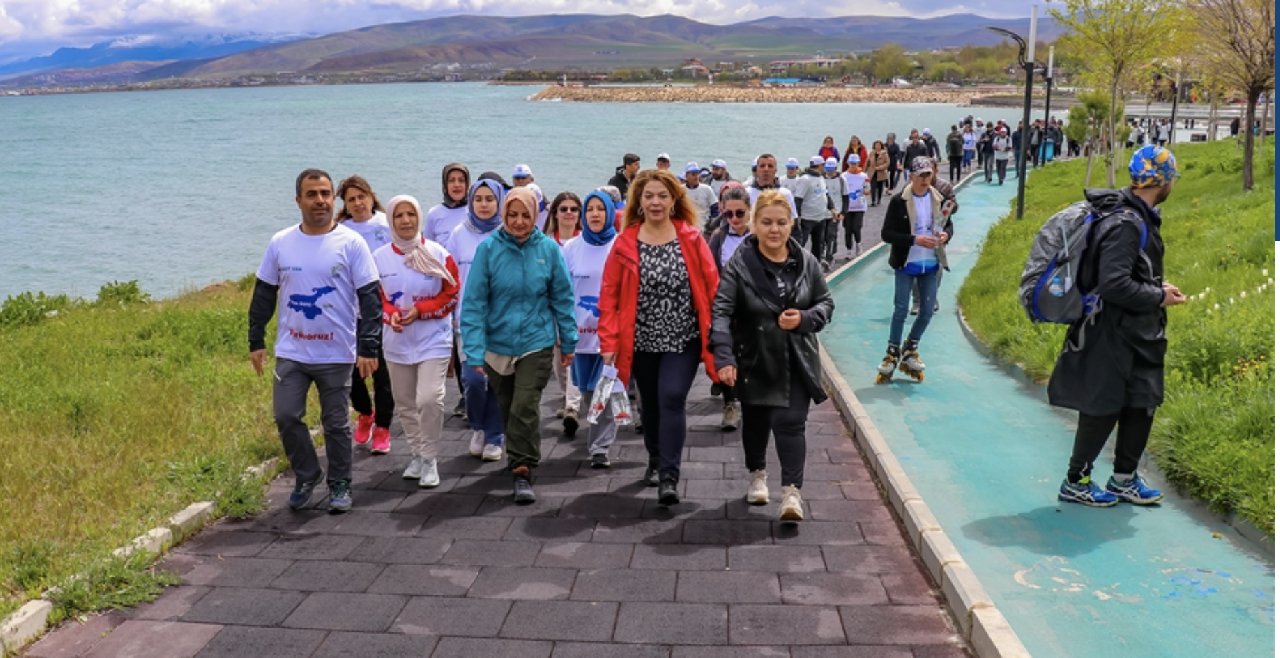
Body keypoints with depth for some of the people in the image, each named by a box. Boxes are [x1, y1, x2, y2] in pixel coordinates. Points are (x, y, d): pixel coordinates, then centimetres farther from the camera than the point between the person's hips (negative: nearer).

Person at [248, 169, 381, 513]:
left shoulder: (351, 243, -7)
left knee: (336, 423, 8)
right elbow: (264, 295, 11)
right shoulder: (280, 243, 2)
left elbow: (370, 299, -8)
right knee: (286, 417, 1)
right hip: (290, 352, 3)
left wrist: (368, 348, -13)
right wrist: (256, 341, 8)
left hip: (337, 354, -2)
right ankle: (306, 476, 24)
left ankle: (340, 485, 24)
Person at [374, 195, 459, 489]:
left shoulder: (437, 254, -8)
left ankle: (430, 459, 3)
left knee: (430, 398, -14)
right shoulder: (379, 258, -1)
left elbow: (452, 295, -3)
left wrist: (420, 310, -16)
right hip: (397, 342, 3)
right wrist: (391, 315, -15)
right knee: (404, 404, 12)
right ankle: (416, 454, 31)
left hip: (434, 340, -3)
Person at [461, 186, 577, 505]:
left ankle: (523, 474, -1)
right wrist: (474, 350, -14)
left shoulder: (548, 249, -6)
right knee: (507, 409, 17)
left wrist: (568, 341, 6)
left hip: (536, 343, -1)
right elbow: (474, 302, -9)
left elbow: (562, 298, 3)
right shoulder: (489, 248, -8)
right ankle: (521, 458, 41)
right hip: (497, 344, 2)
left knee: (524, 409, -13)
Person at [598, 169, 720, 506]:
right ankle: (655, 460, 38)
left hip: (682, 339, -2)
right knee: (650, 404, 15)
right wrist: (609, 341, -8)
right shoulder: (625, 243, -1)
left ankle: (669, 477, -8)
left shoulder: (691, 239, -3)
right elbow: (609, 294, -2)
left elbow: (712, 287, -2)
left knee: (672, 399, -14)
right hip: (642, 340, 2)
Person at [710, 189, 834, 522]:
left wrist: (805, 318, -15)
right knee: (755, 421, 16)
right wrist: (724, 358, -32)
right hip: (754, 361, 0)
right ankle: (757, 475, 40)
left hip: (796, 362, 0)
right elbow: (720, 312, -20)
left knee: (790, 422, -8)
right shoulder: (739, 265, -12)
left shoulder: (807, 263, -2)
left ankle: (792, 491, -1)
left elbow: (826, 303, 8)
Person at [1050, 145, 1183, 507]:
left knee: (1142, 403, 16)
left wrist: (1157, 286, 8)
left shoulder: (1138, 217, 10)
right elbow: (1113, 284, -28)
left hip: (1138, 334, 10)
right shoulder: (1125, 223, -22)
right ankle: (1075, 482, 15)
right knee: (1103, 409, 0)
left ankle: (1124, 479, 30)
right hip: (1113, 334, -10)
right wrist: (1158, 298, -16)